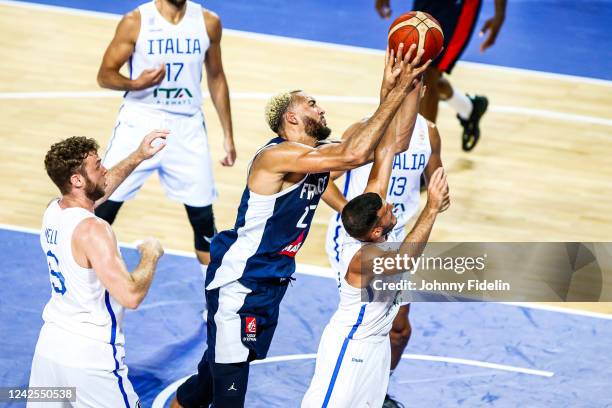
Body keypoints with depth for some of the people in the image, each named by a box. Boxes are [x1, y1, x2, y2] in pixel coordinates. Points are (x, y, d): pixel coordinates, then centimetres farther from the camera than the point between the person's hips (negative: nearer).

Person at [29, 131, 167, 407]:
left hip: (49, 346, 8)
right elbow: (131, 296, -27)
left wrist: (138, 157, 22)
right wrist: (151, 255, -11)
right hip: (91, 360, -8)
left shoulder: (53, 211, 2)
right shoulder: (91, 230, -23)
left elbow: (98, 189, 24)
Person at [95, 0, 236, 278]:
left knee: (204, 219, 6)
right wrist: (135, 83, -27)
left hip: (186, 130, 2)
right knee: (102, 207, -4)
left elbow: (216, 77, 11)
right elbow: (105, 75, -5)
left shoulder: (208, 23, -1)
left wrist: (228, 135, 11)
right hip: (140, 125, -2)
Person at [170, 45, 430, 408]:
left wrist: (409, 86, -11)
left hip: (272, 283, 9)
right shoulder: (278, 155, -23)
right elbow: (355, 155, -34)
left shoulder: (319, 157, 5)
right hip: (239, 281, -9)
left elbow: (393, 143, 1)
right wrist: (398, 92, -32)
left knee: (217, 369, 19)